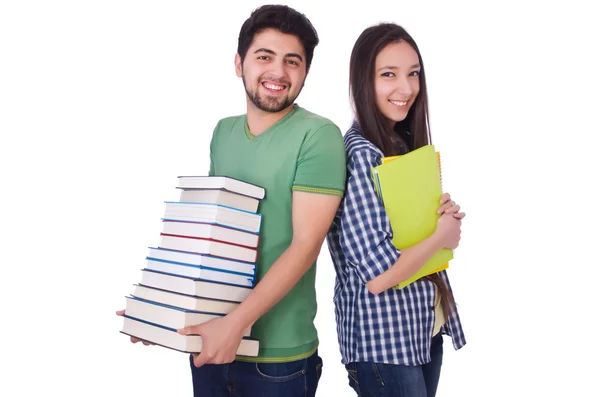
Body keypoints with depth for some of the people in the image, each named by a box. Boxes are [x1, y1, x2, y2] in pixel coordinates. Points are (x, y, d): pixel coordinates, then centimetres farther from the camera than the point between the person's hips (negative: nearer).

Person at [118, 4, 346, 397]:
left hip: (278, 355, -5)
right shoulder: (223, 132, 6)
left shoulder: (318, 136, -13)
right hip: (208, 339, 5)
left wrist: (235, 323, -24)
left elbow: (305, 244, -19)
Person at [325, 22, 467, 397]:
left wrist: (447, 215, -4)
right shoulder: (359, 155, -20)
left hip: (426, 325, 8)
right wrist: (442, 235, -12)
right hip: (384, 338, -8)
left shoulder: (406, 144, 5)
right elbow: (378, 275, -26)